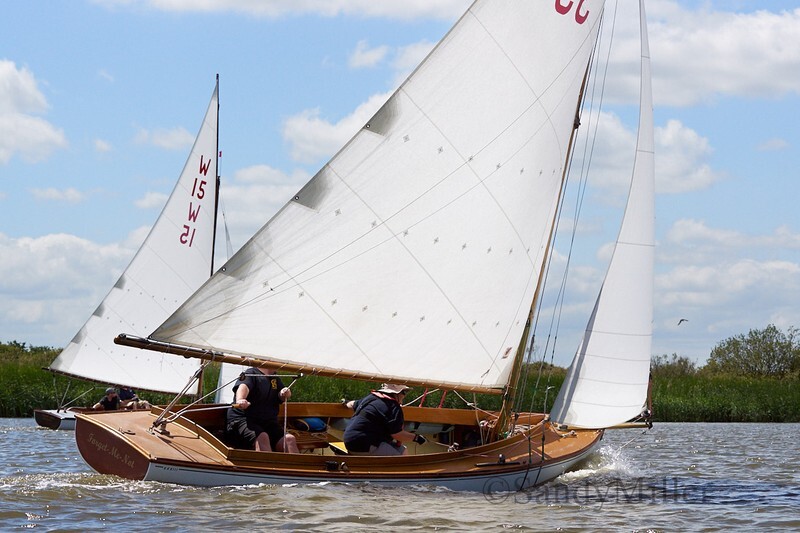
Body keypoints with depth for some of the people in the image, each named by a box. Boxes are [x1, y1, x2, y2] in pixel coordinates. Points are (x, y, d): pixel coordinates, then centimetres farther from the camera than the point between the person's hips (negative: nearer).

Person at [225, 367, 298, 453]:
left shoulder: (275, 379, 22)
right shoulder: (251, 373, 0)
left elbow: (282, 397, 10)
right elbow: (243, 387, -21)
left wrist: (286, 393, -16)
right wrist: (240, 400, -44)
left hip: (268, 423, 6)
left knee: (290, 439, -20)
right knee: (262, 437, -35)